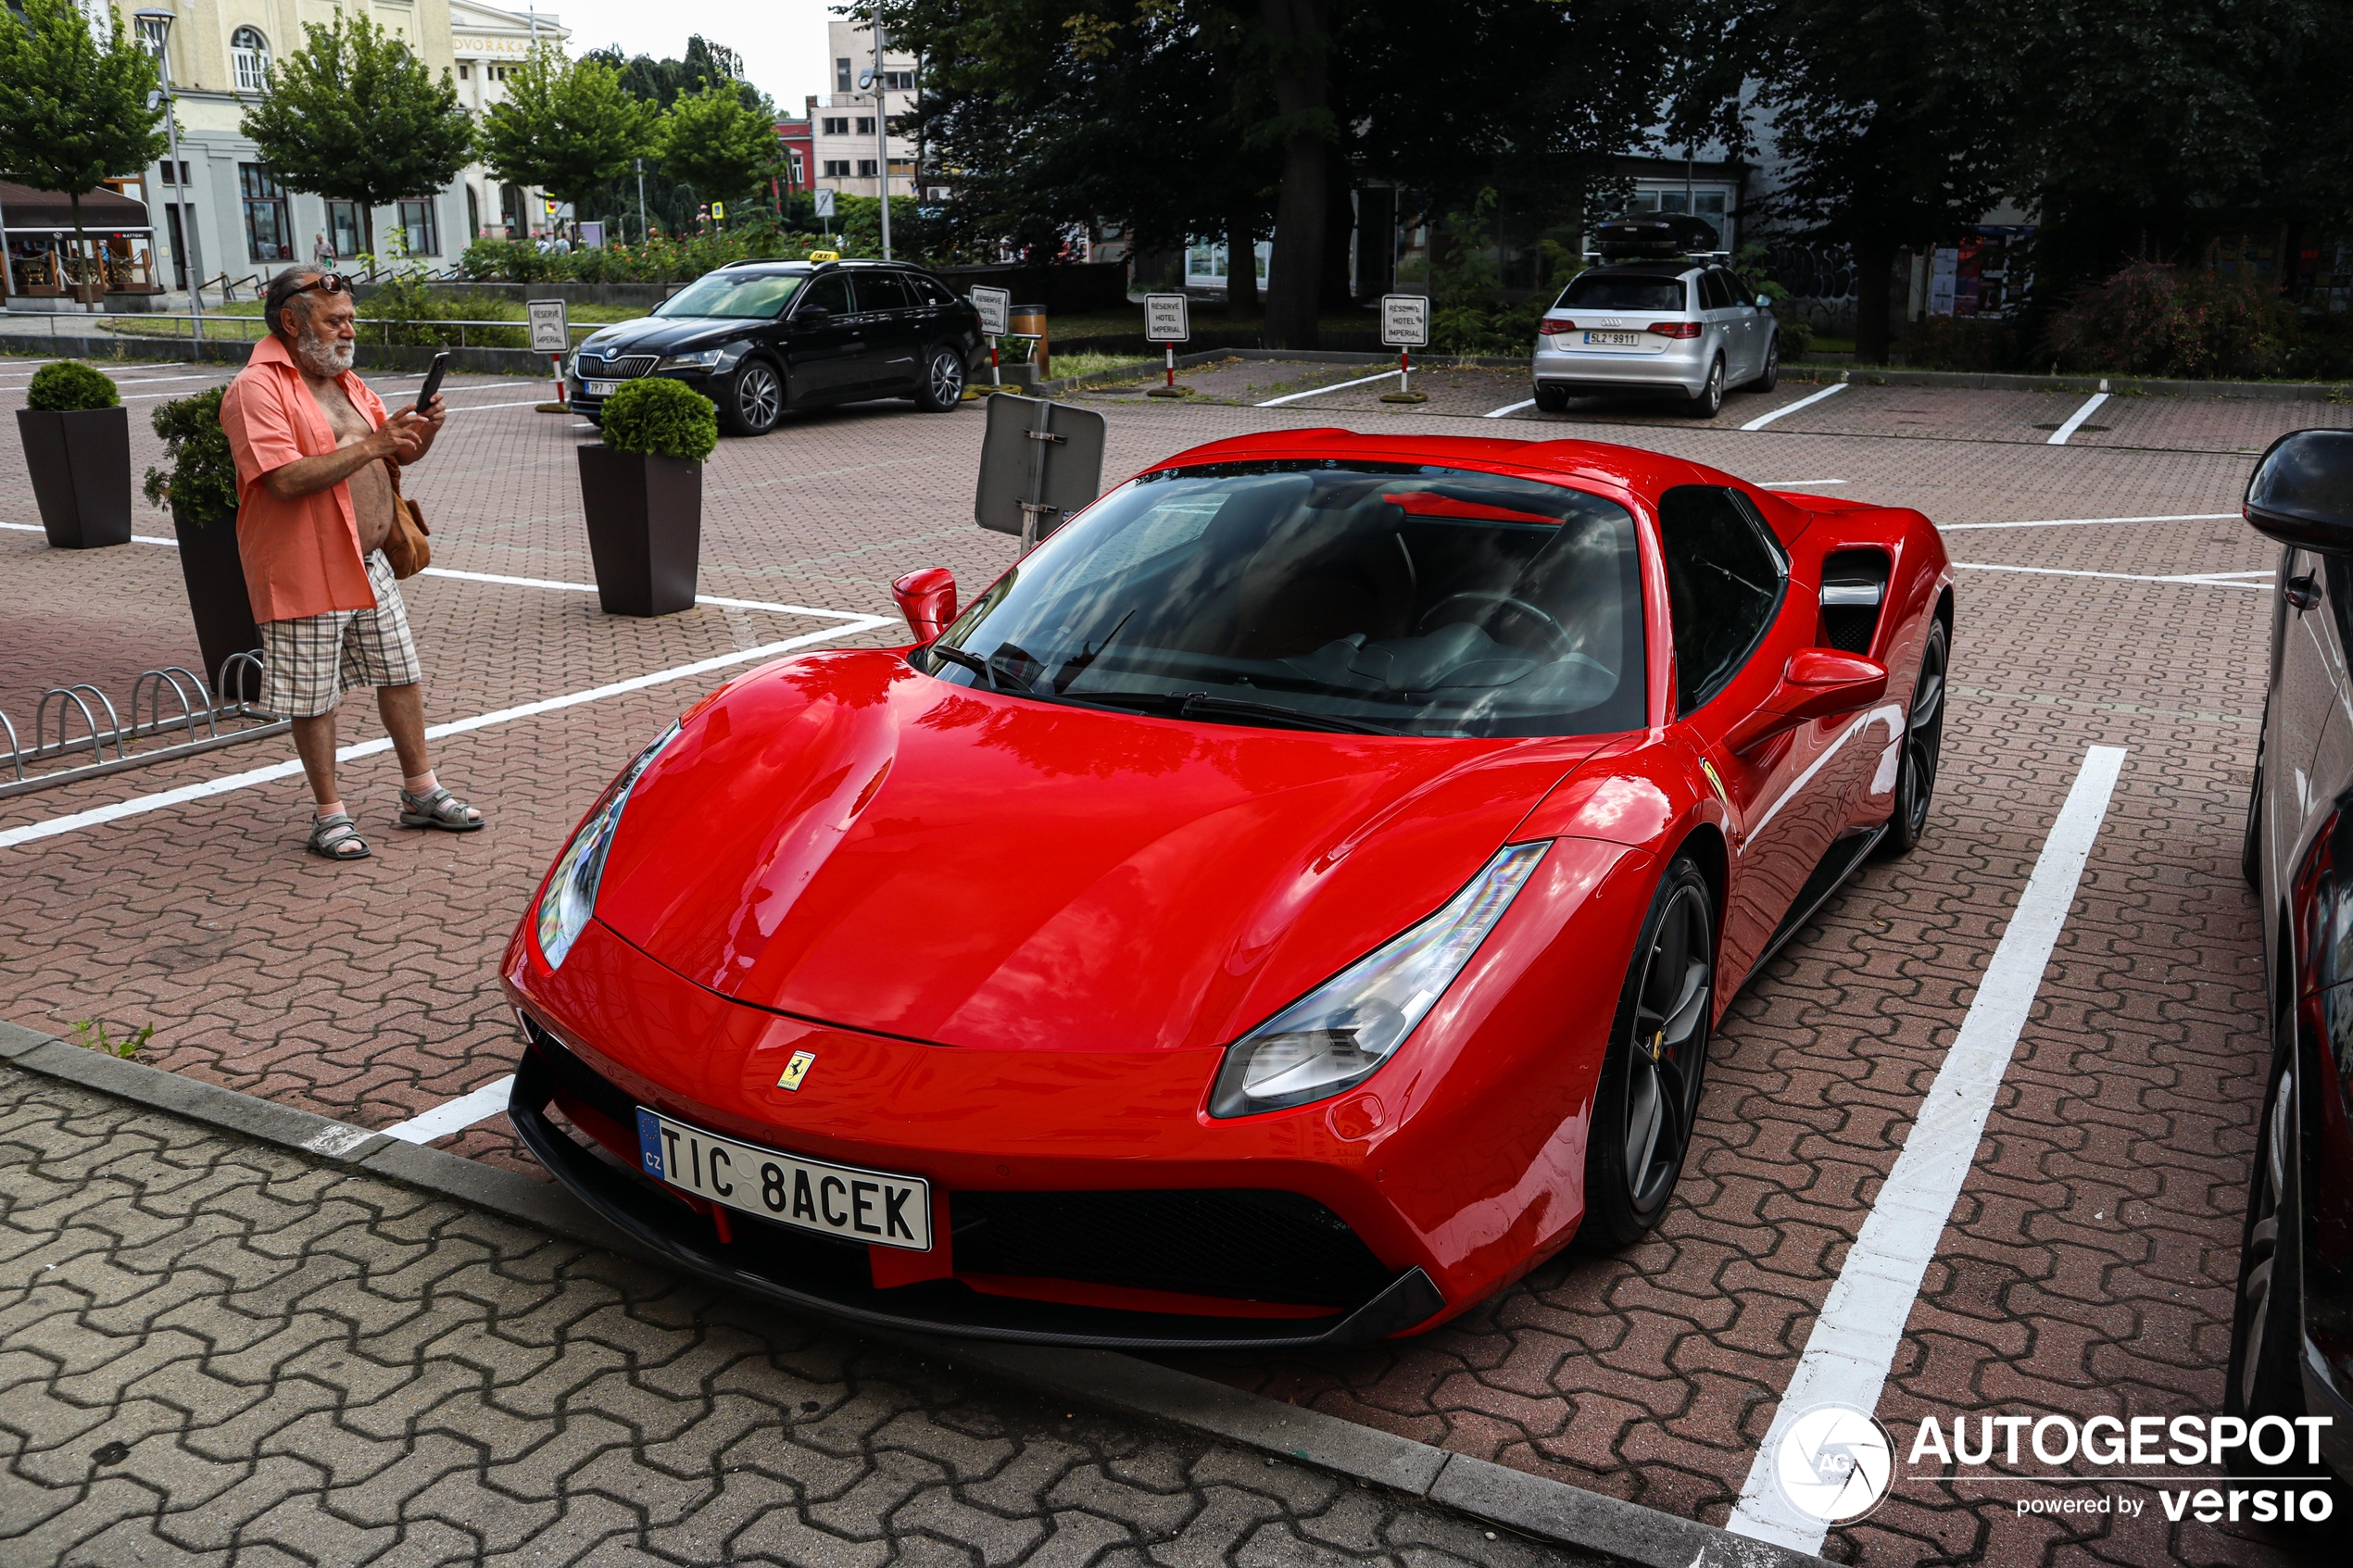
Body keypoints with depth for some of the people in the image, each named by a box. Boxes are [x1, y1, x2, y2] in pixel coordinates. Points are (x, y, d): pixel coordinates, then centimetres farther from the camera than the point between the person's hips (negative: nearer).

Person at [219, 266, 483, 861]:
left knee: (400, 675, 13)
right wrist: (370, 444, -24)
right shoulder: (257, 389, -13)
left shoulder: (346, 381, 13)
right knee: (314, 699, 2)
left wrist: (423, 428, -5)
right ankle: (329, 814, 15)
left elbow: (402, 454, 18)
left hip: (369, 564, 8)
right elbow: (286, 479, -25)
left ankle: (421, 793, 25)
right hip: (306, 572, -8)